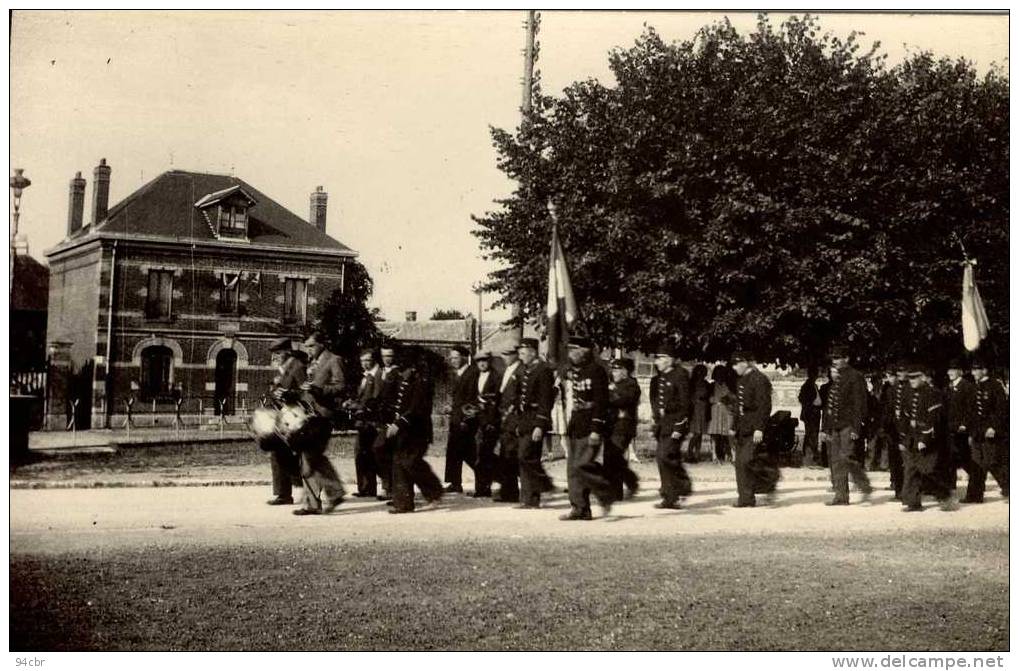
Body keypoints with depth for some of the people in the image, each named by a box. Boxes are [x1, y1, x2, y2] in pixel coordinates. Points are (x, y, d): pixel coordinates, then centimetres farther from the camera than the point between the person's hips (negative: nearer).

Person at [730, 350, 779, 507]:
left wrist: (759, 428, -22)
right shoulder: (740, 380, 16)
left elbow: (764, 406, -17)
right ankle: (746, 499, 10)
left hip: (755, 430, -9)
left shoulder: (759, 379, -12)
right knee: (740, 463, 6)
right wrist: (735, 427, 18)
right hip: (743, 429, 9)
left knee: (748, 460, -15)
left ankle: (770, 481, 6)